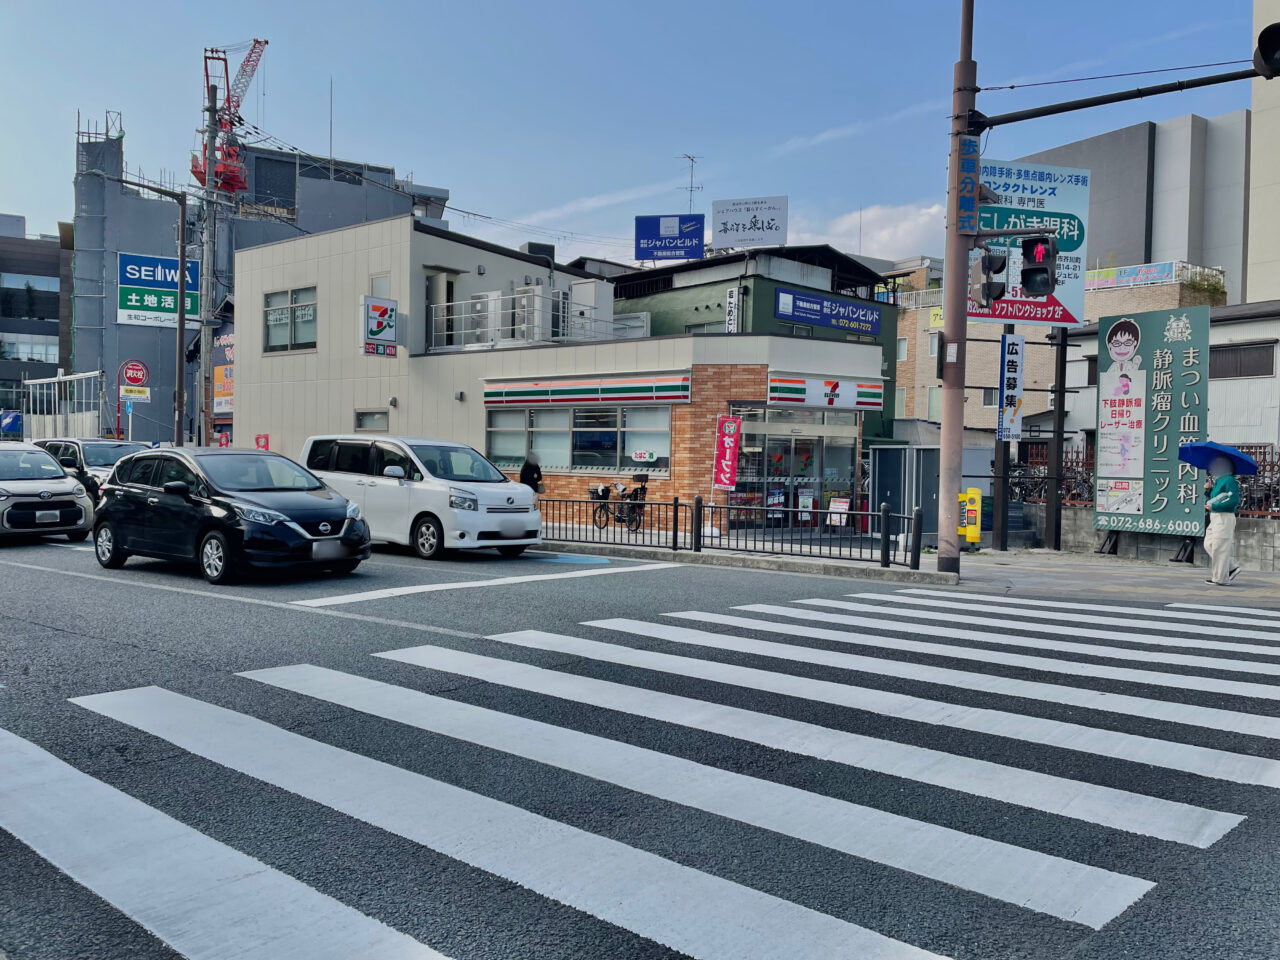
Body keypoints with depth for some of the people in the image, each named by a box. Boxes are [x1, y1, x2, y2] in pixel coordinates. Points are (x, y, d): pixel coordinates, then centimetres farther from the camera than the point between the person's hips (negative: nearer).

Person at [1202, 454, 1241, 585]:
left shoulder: (1230, 481, -10)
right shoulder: (1217, 481, 17)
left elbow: (1234, 501, -19)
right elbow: (1210, 500, 19)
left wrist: (1214, 507, -19)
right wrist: (1207, 490, 2)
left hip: (1224, 518, -10)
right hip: (1215, 518, 10)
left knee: (1219, 547, -7)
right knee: (1208, 545, 11)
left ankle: (1220, 578, -1)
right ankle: (1232, 568, 18)